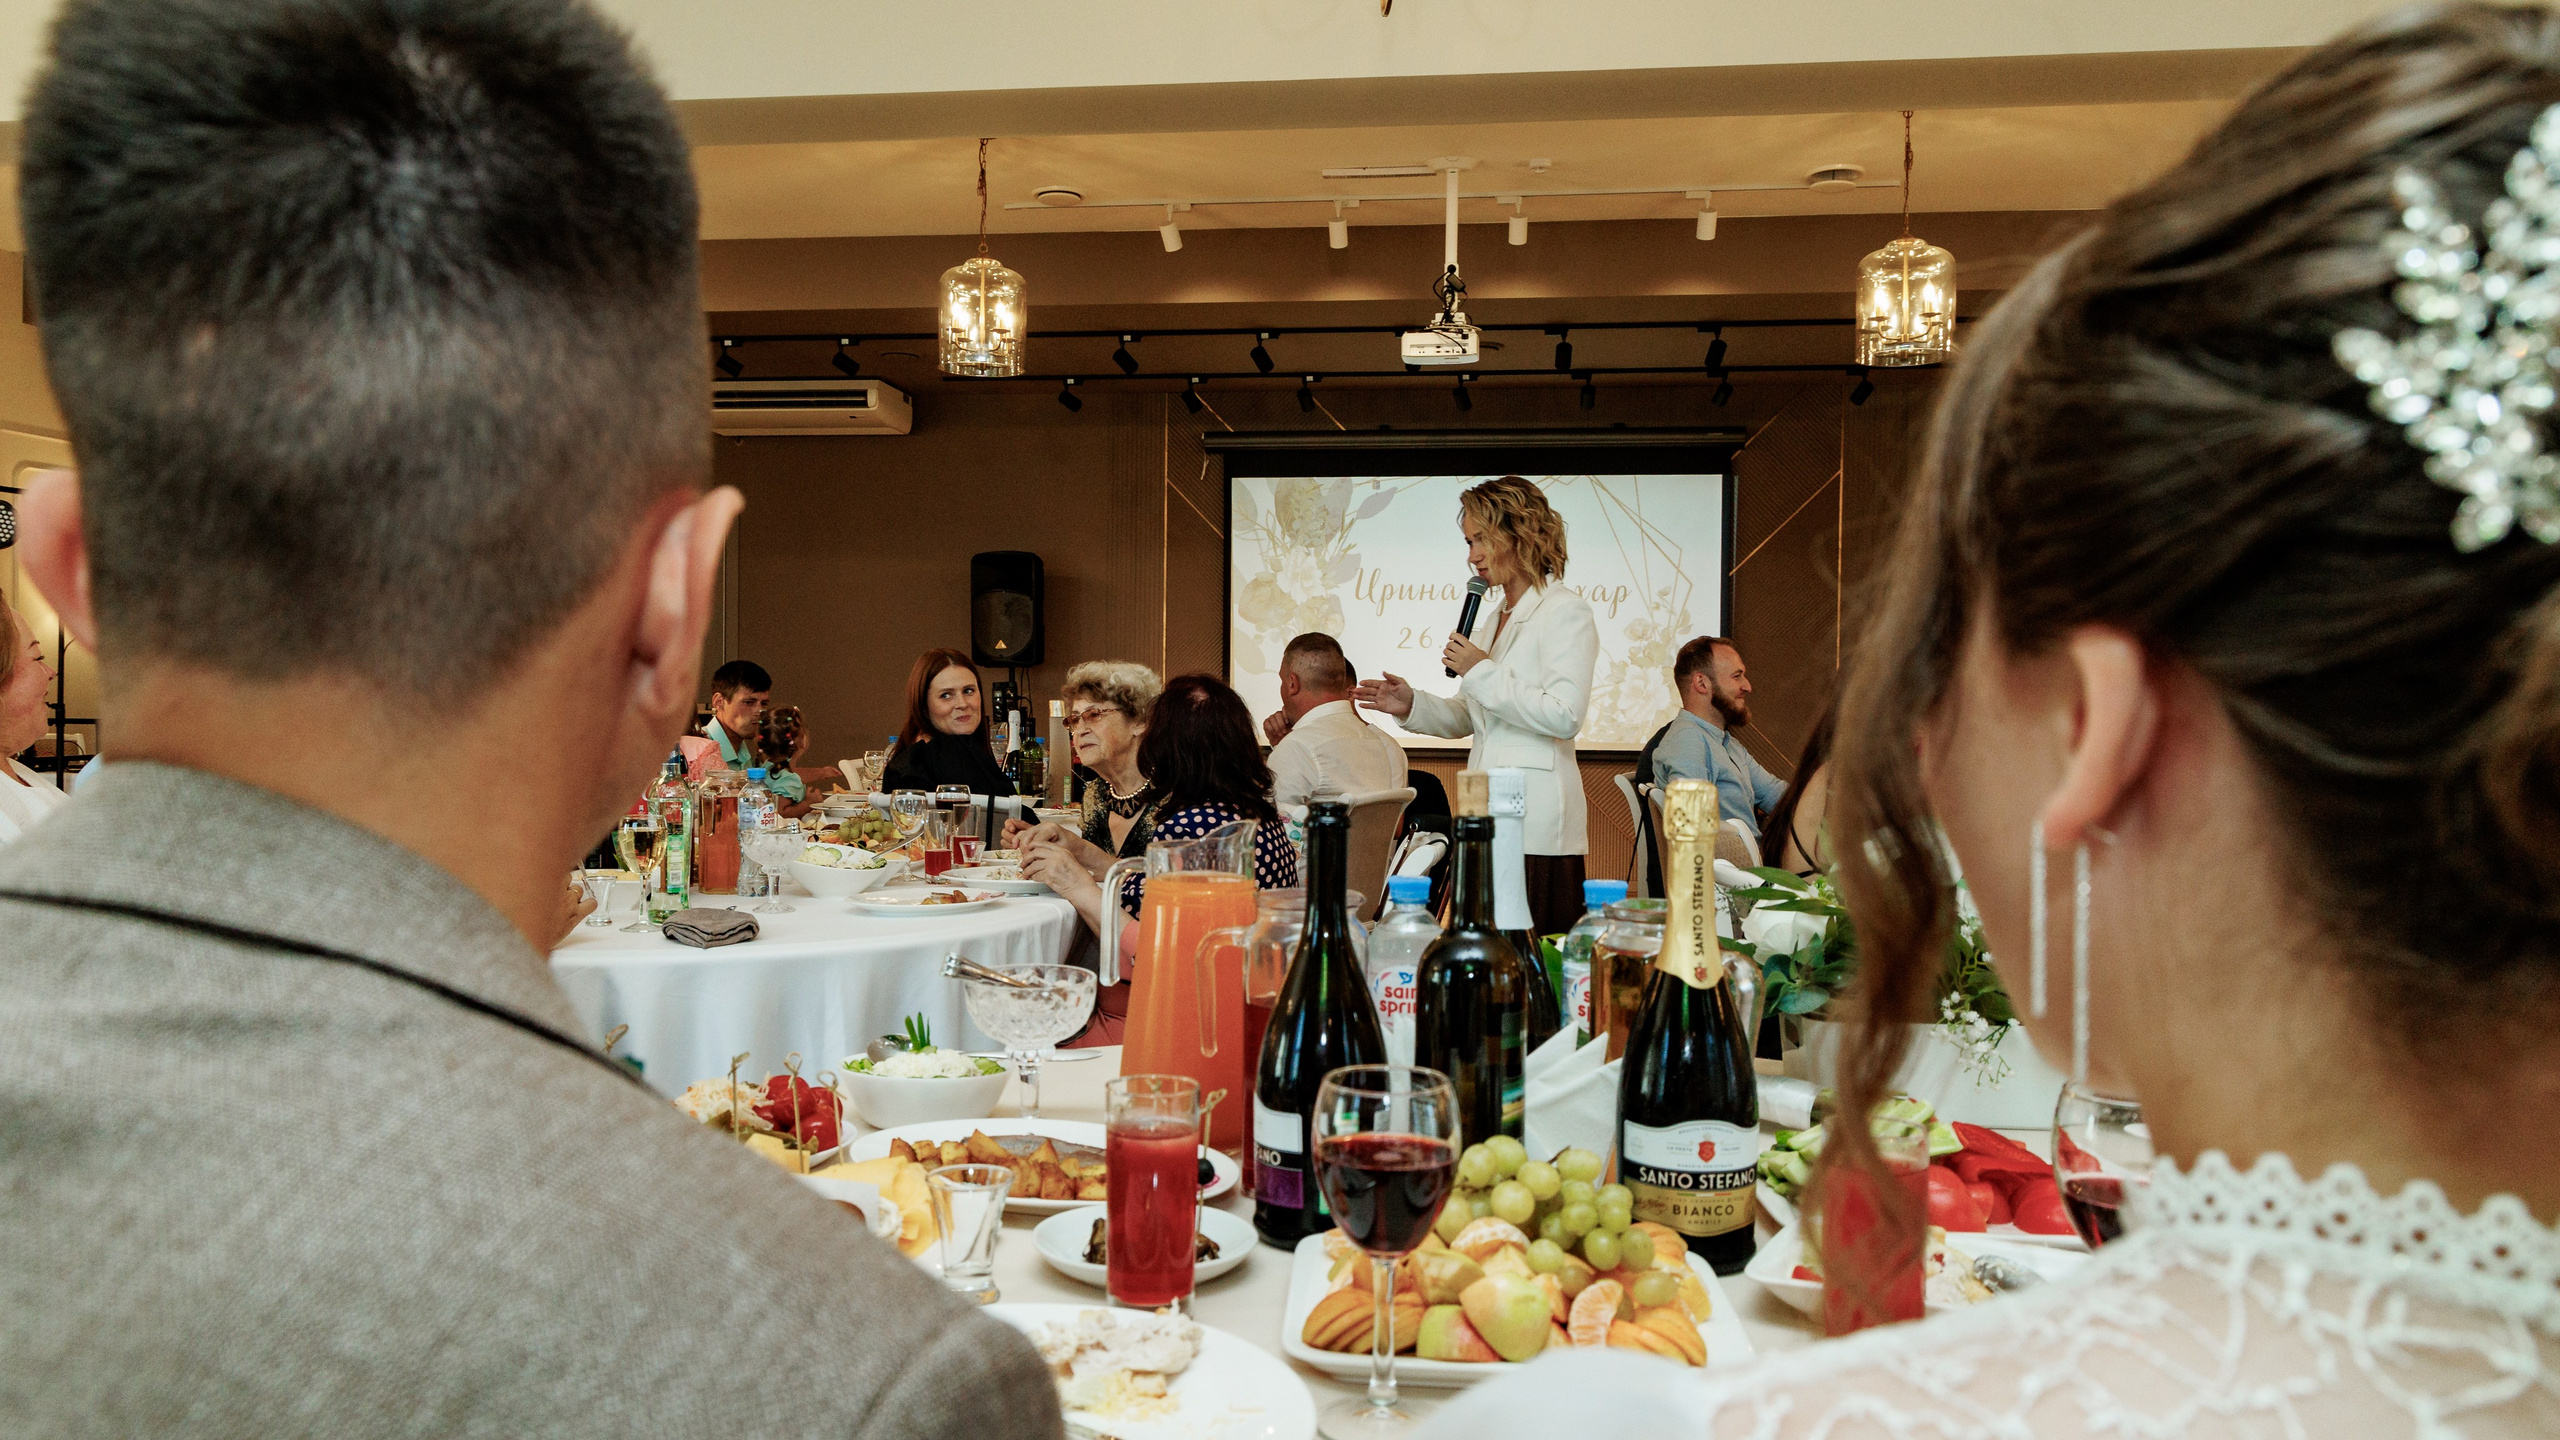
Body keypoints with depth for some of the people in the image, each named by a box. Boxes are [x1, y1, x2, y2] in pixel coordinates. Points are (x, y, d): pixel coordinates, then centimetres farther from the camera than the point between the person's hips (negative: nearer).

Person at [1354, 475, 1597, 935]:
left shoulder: (1564, 612, -6)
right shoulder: (1496, 618, 21)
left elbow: (1564, 716, -17)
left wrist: (1482, 672, -12)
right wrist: (1412, 706, 8)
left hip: (1537, 825, -8)